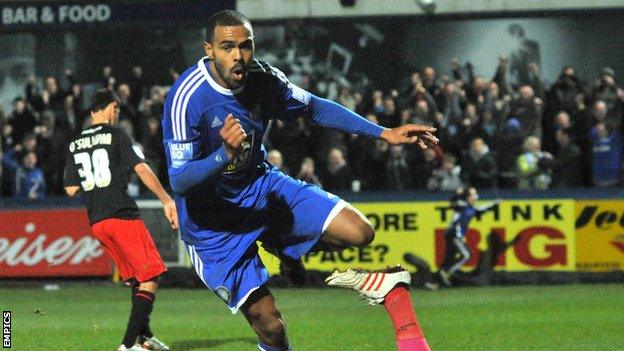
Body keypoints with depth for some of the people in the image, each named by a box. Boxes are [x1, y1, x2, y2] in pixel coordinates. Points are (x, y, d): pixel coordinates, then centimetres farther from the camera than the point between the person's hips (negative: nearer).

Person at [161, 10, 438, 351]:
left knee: (359, 233, -16)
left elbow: (314, 107, 9)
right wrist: (225, 155, -44)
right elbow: (178, 180, -27)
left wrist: (383, 133, 5)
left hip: (261, 186, 5)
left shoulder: (262, 79, -9)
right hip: (213, 220, -5)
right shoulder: (186, 98, -26)